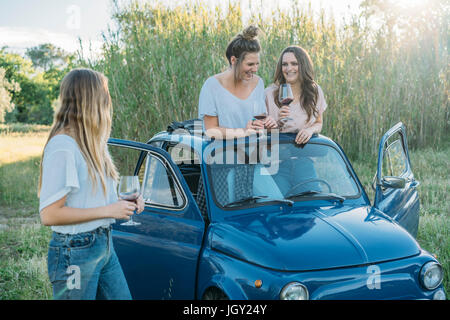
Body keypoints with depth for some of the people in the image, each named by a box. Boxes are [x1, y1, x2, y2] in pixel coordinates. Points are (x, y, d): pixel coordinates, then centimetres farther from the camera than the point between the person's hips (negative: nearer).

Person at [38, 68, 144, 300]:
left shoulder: (91, 142, 10)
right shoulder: (62, 147, -19)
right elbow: (49, 215, -22)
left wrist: (125, 201, 3)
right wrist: (108, 210, -20)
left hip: (104, 246, 9)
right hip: (75, 254, -9)